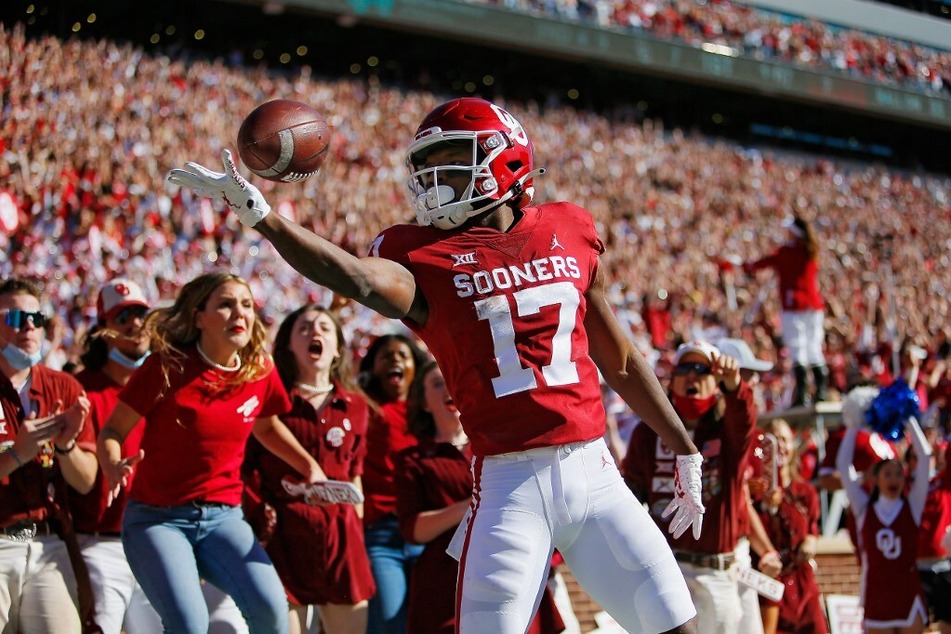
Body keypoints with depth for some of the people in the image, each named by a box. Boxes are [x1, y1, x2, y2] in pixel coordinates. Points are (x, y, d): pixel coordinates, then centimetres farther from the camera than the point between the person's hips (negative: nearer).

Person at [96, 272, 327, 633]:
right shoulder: (167, 366, -11)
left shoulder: (261, 373, 2)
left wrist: (310, 467, 13)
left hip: (223, 516, 4)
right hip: (156, 518, -3)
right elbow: (113, 430, -4)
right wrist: (113, 467, -24)